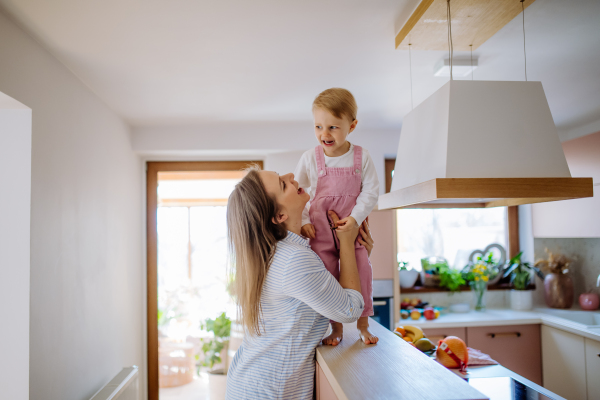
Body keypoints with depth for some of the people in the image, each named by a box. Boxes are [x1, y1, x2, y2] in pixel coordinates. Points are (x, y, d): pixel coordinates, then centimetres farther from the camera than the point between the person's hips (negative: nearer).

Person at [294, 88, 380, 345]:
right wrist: (303, 221, -5)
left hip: (353, 226, 0)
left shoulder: (361, 157, -7)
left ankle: (363, 324, 19)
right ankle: (336, 327, 18)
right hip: (320, 230, 0)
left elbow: (371, 191, -5)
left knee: (361, 273, 1)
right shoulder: (309, 158, -6)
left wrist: (356, 217, -16)